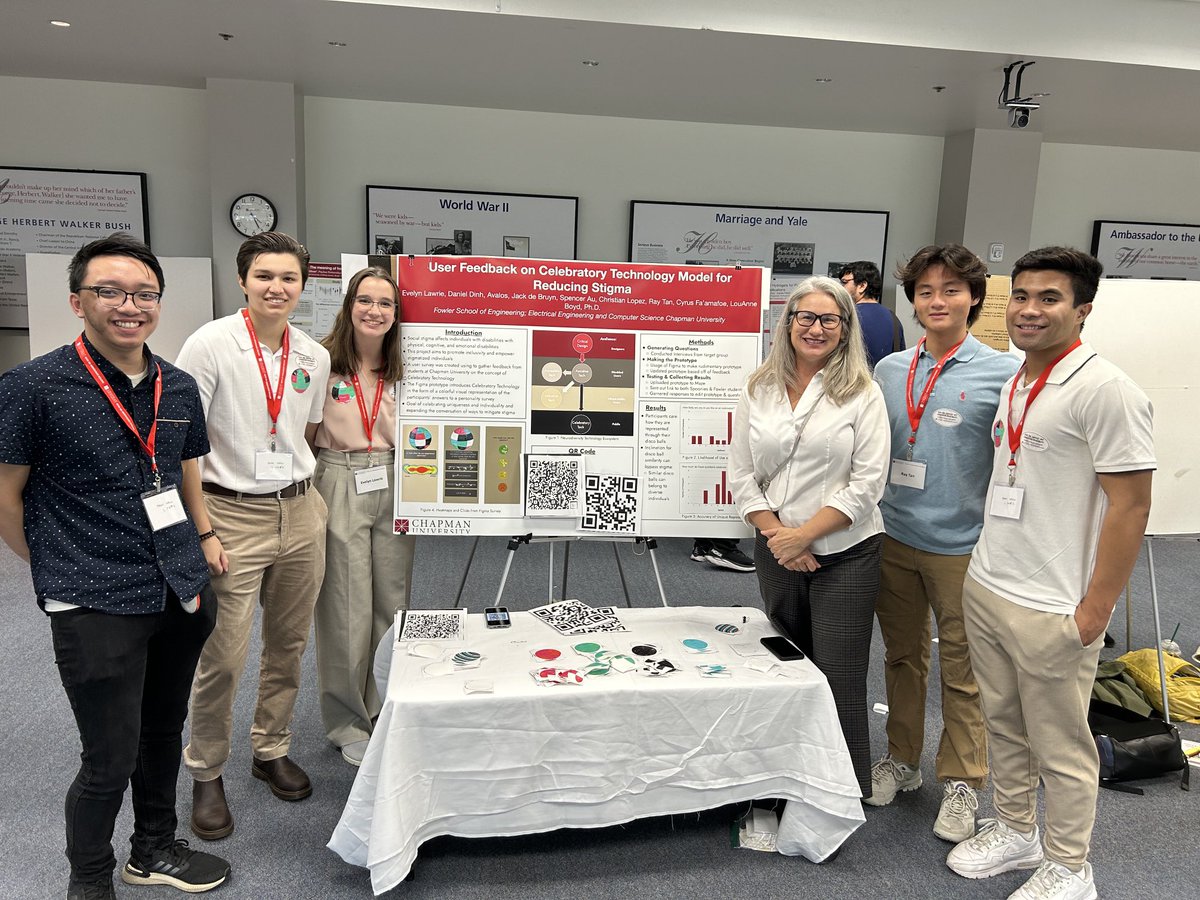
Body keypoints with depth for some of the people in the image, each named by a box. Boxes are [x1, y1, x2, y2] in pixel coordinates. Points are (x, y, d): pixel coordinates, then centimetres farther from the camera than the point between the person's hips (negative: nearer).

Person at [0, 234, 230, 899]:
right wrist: (63, 571, 4)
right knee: (110, 761, 4)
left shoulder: (179, 388, 6)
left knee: (164, 732, 20)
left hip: (181, 596, 6)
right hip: (97, 609, -5)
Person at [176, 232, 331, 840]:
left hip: (300, 512, 5)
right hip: (233, 515, -4)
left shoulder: (314, 356, 5)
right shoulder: (210, 345, -10)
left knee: (288, 645, 15)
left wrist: (298, 487, 12)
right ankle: (206, 773, 24)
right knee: (223, 657, 1)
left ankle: (271, 750, 35)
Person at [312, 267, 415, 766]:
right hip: (339, 488, -4)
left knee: (393, 604, 11)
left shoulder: (405, 369, 7)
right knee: (346, 609, 3)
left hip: (393, 490, 4)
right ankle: (347, 722, 20)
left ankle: (387, 711, 30)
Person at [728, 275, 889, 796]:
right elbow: (741, 474, 2)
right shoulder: (758, 390, 4)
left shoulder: (862, 394, -6)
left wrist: (803, 535, -14)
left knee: (838, 676, 0)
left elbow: (866, 483, -10)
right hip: (776, 553, 4)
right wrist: (775, 532, -9)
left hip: (844, 555, -3)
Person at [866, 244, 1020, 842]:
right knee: (902, 655, 17)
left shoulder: (1001, 373, -7)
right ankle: (902, 760, 34)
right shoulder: (889, 371, 5)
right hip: (894, 539, 4)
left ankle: (962, 782, 25)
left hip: (961, 546, -4)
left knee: (963, 670, 7)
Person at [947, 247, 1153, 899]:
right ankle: (1015, 831, 40)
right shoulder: (1014, 386, 9)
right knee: (1003, 725, 21)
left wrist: (1094, 610, -16)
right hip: (984, 588, 8)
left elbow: (1131, 505, -17)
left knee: (1060, 748, 9)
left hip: (1052, 610, -7)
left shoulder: (1105, 391, -16)